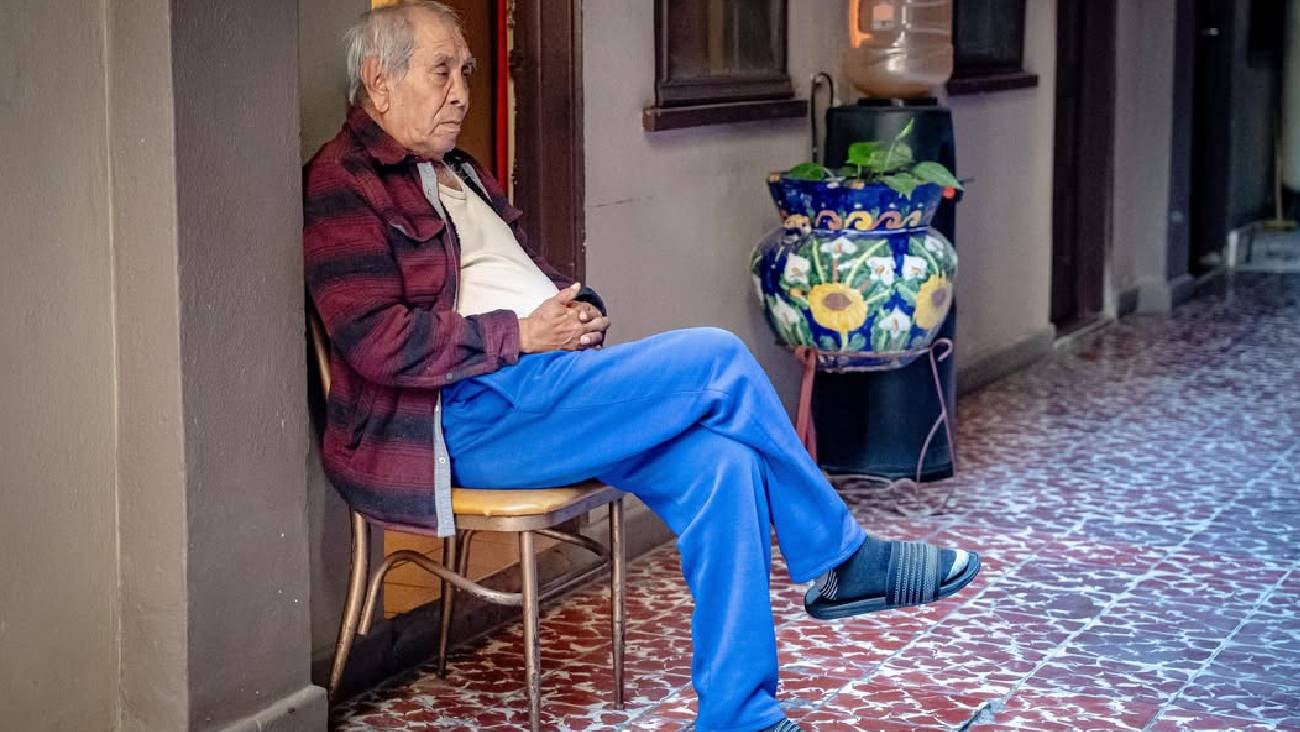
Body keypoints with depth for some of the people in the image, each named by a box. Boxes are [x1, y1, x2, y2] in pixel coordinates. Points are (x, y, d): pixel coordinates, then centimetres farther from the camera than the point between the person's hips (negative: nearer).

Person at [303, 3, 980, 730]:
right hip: (467, 417, -9)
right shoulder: (344, 186, -5)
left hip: (543, 383, 9)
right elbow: (378, 342, -17)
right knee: (719, 361, -19)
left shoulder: (460, 172, 24)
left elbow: (535, 270, 29)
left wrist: (582, 310, 4)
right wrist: (521, 335, -15)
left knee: (720, 460, -17)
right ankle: (845, 561, -1)